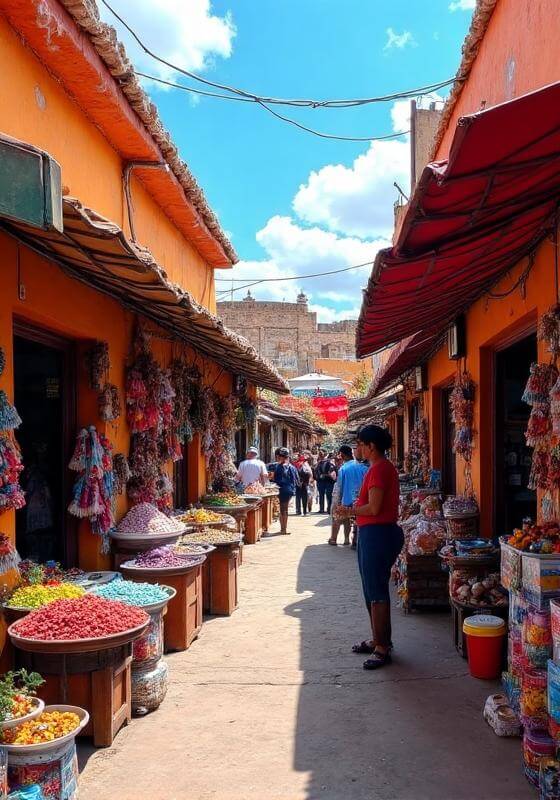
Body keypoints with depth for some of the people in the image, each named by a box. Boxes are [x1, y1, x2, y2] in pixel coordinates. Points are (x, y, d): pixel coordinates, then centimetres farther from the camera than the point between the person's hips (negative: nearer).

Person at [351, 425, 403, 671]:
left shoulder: (378, 469, -18)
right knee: (372, 590, 18)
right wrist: (355, 507, 10)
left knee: (377, 593, -4)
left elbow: (373, 508, -23)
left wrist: (350, 510, -8)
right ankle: (378, 639, 29)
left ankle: (382, 648, 3)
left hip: (376, 535, -11)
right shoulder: (384, 467, 14)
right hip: (375, 533, 11)